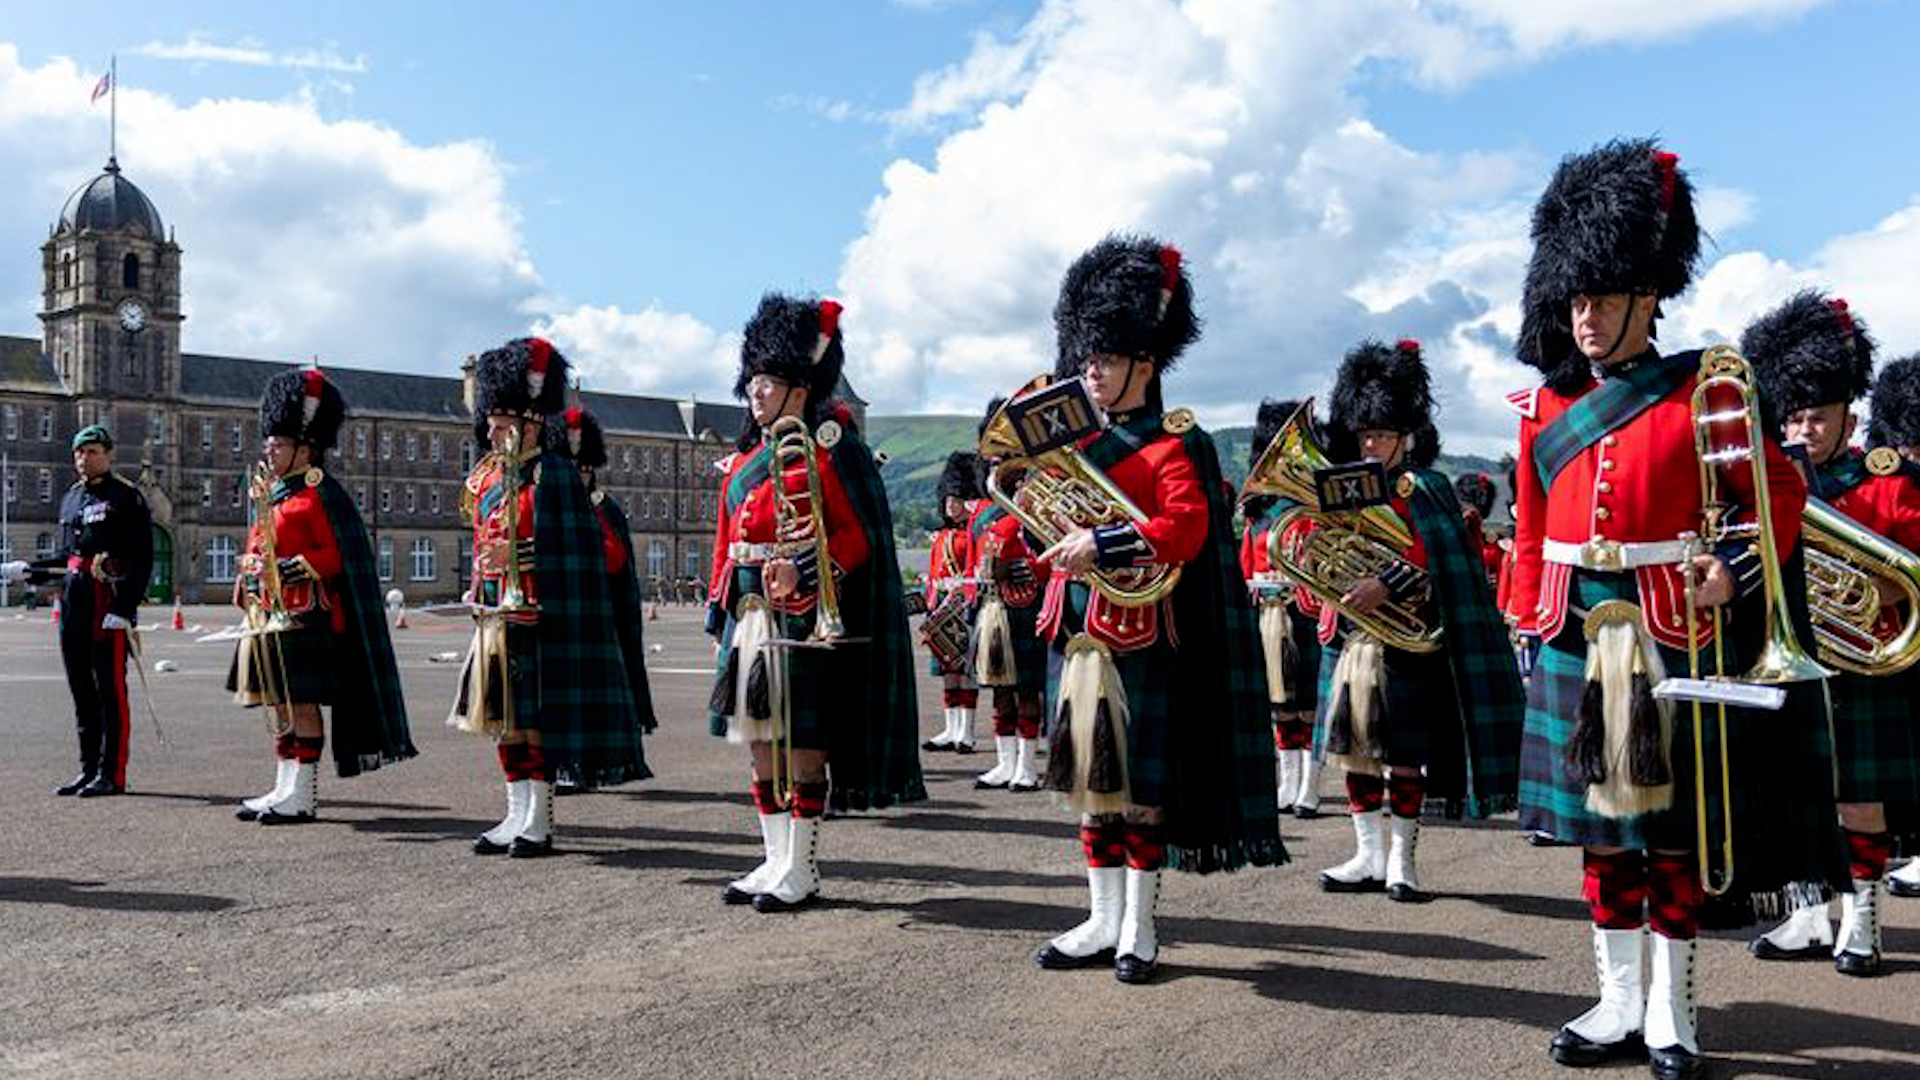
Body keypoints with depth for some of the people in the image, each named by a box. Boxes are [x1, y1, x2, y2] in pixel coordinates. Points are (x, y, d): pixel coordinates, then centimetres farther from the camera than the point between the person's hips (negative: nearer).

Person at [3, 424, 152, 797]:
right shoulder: (70, 498, 17)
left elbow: (141, 559, -12)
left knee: (110, 689, -3)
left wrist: (124, 608, -19)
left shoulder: (127, 497, -5)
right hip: (73, 603, 8)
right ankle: (89, 768, 20)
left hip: (108, 605, -8)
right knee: (81, 689, 11)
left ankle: (112, 774, 2)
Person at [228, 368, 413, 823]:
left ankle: (303, 795, 0)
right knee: (278, 703, 13)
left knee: (302, 702, -5)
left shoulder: (321, 494, -9)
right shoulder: (272, 493, 18)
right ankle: (284, 788, 21)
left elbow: (335, 556, -15)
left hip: (304, 615, -9)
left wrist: (285, 569, -23)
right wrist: (249, 575, 11)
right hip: (269, 614, 9)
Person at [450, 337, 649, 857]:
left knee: (534, 720, -1)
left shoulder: (553, 475, -10)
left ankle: (537, 824, 9)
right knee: (504, 721, 13)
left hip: (534, 620, -8)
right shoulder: (487, 477, 13)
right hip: (494, 619, 8)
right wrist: (482, 608, 20)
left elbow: (570, 557, -14)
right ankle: (517, 816, 24)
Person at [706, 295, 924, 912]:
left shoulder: (829, 449, -6)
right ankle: (776, 861, 22)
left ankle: (801, 871, 10)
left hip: (805, 620, -8)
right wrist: (721, 613, 15)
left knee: (803, 746, -1)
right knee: (760, 745, 11)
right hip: (750, 618, 8)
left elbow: (859, 535, -11)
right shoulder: (745, 459, 17)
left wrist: (801, 571, -24)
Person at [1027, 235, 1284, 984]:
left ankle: (1138, 929, 14)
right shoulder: (1075, 442, 15)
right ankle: (1102, 923, 22)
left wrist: (1102, 546, -27)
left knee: (1141, 785, 2)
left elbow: (1186, 528, -19)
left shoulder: (1173, 444, -5)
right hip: (1077, 639, 7)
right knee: (1089, 782, 11)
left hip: (1139, 642, -7)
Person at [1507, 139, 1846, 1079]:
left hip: (1675, 641, -3)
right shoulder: (1545, 409, 7)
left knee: (1675, 832, 7)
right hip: (1577, 647, 4)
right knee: (1601, 828, 11)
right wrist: (1529, 625, 7)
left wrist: (1735, 571, -16)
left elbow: (1781, 491, -1)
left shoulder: (1702, 394, -3)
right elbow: (1532, 533, 10)